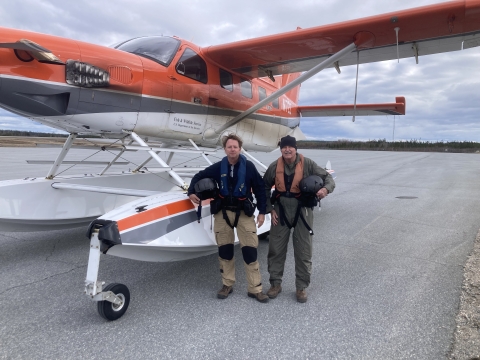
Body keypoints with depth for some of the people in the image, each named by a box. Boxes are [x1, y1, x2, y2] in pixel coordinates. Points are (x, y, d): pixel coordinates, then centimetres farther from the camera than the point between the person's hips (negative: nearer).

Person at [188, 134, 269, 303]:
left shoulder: (249, 166, -7)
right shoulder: (218, 167, -2)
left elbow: (259, 189, -3)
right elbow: (199, 177, 10)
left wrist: (262, 211, -4)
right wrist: (191, 192, -5)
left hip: (244, 212, -2)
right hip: (223, 212, 2)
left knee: (250, 250, -1)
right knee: (224, 250, 10)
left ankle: (255, 289, 11)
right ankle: (227, 284, 26)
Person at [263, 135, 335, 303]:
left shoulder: (307, 164, -10)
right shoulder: (275, 167, -3)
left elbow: (327, 177, -4)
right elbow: (265, 188, 9)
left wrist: (326, 189, -27)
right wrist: (270, 209, 2)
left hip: (302, 211, -2)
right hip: (280, 210, 2)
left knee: (303, 251, 6)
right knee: (276, 249, 7)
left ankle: (301, 287, 22)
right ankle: (275, 283, 25)